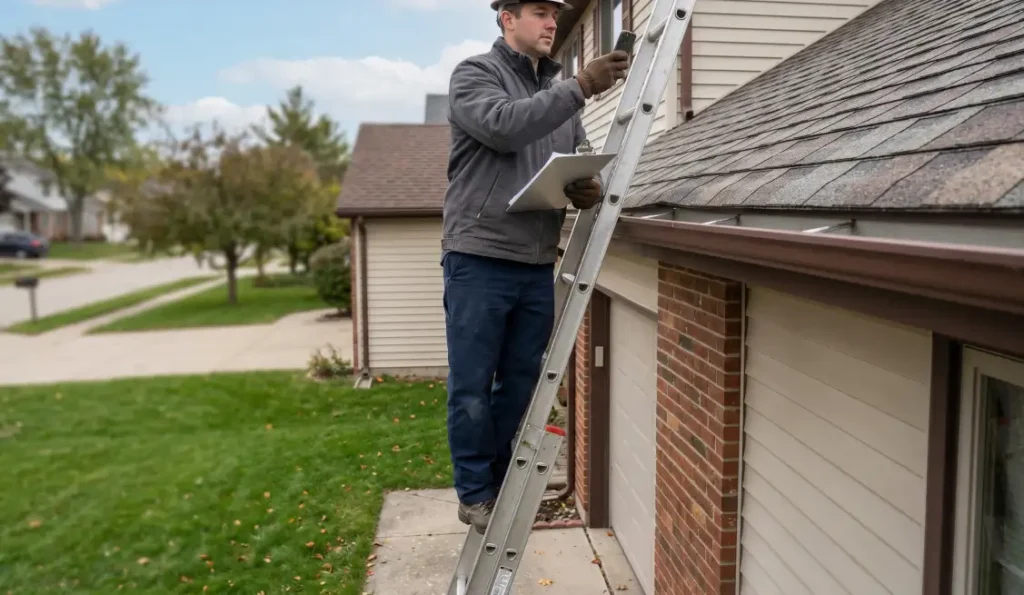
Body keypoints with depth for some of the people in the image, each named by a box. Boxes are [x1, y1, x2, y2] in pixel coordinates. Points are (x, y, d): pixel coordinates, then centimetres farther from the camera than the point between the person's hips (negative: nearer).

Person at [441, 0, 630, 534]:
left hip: (538, 266, 5)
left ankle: (502, 487, 26)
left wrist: (589, 189, -6)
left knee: (521, 385, 10)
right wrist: (581, 87, -23)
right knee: (471, 387, 2)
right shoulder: (474, 74, 0)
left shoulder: (560, 90, 17)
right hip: (479, 259, -5)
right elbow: (504, 126, -20)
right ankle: (475, 493, 17)